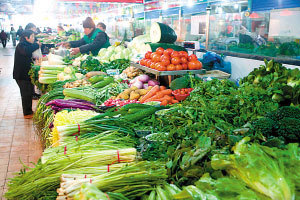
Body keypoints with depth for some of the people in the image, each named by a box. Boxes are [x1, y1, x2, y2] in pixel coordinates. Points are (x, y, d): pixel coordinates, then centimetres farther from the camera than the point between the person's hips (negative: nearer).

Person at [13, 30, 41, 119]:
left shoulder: (28, 45, 14)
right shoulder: (21, 45, -16)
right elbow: (26, 51, -38)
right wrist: (36, 45, -27)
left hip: (27, 74, 9)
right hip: (21, 75, -9)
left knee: (30, 92, 15)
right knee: (26, 93, -3)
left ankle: (29, 110, 27)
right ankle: (27, 113, 7)